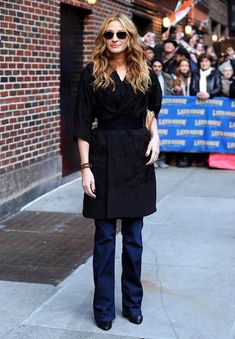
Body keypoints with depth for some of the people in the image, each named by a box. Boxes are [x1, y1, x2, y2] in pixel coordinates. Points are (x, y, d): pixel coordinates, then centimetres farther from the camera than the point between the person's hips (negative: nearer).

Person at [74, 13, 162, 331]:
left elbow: (155, 110, 21)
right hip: (104, 155, -2)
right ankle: (104, 308, 15)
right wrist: (86, 167, -11)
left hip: (138, 156, 2)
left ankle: (133, 302, 24)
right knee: (105, 235, 3)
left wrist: (155, 137, 1)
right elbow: (83, 123, -4)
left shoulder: (145, 73, 6)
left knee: (133, 235, 9)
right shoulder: (92, 73, -2)